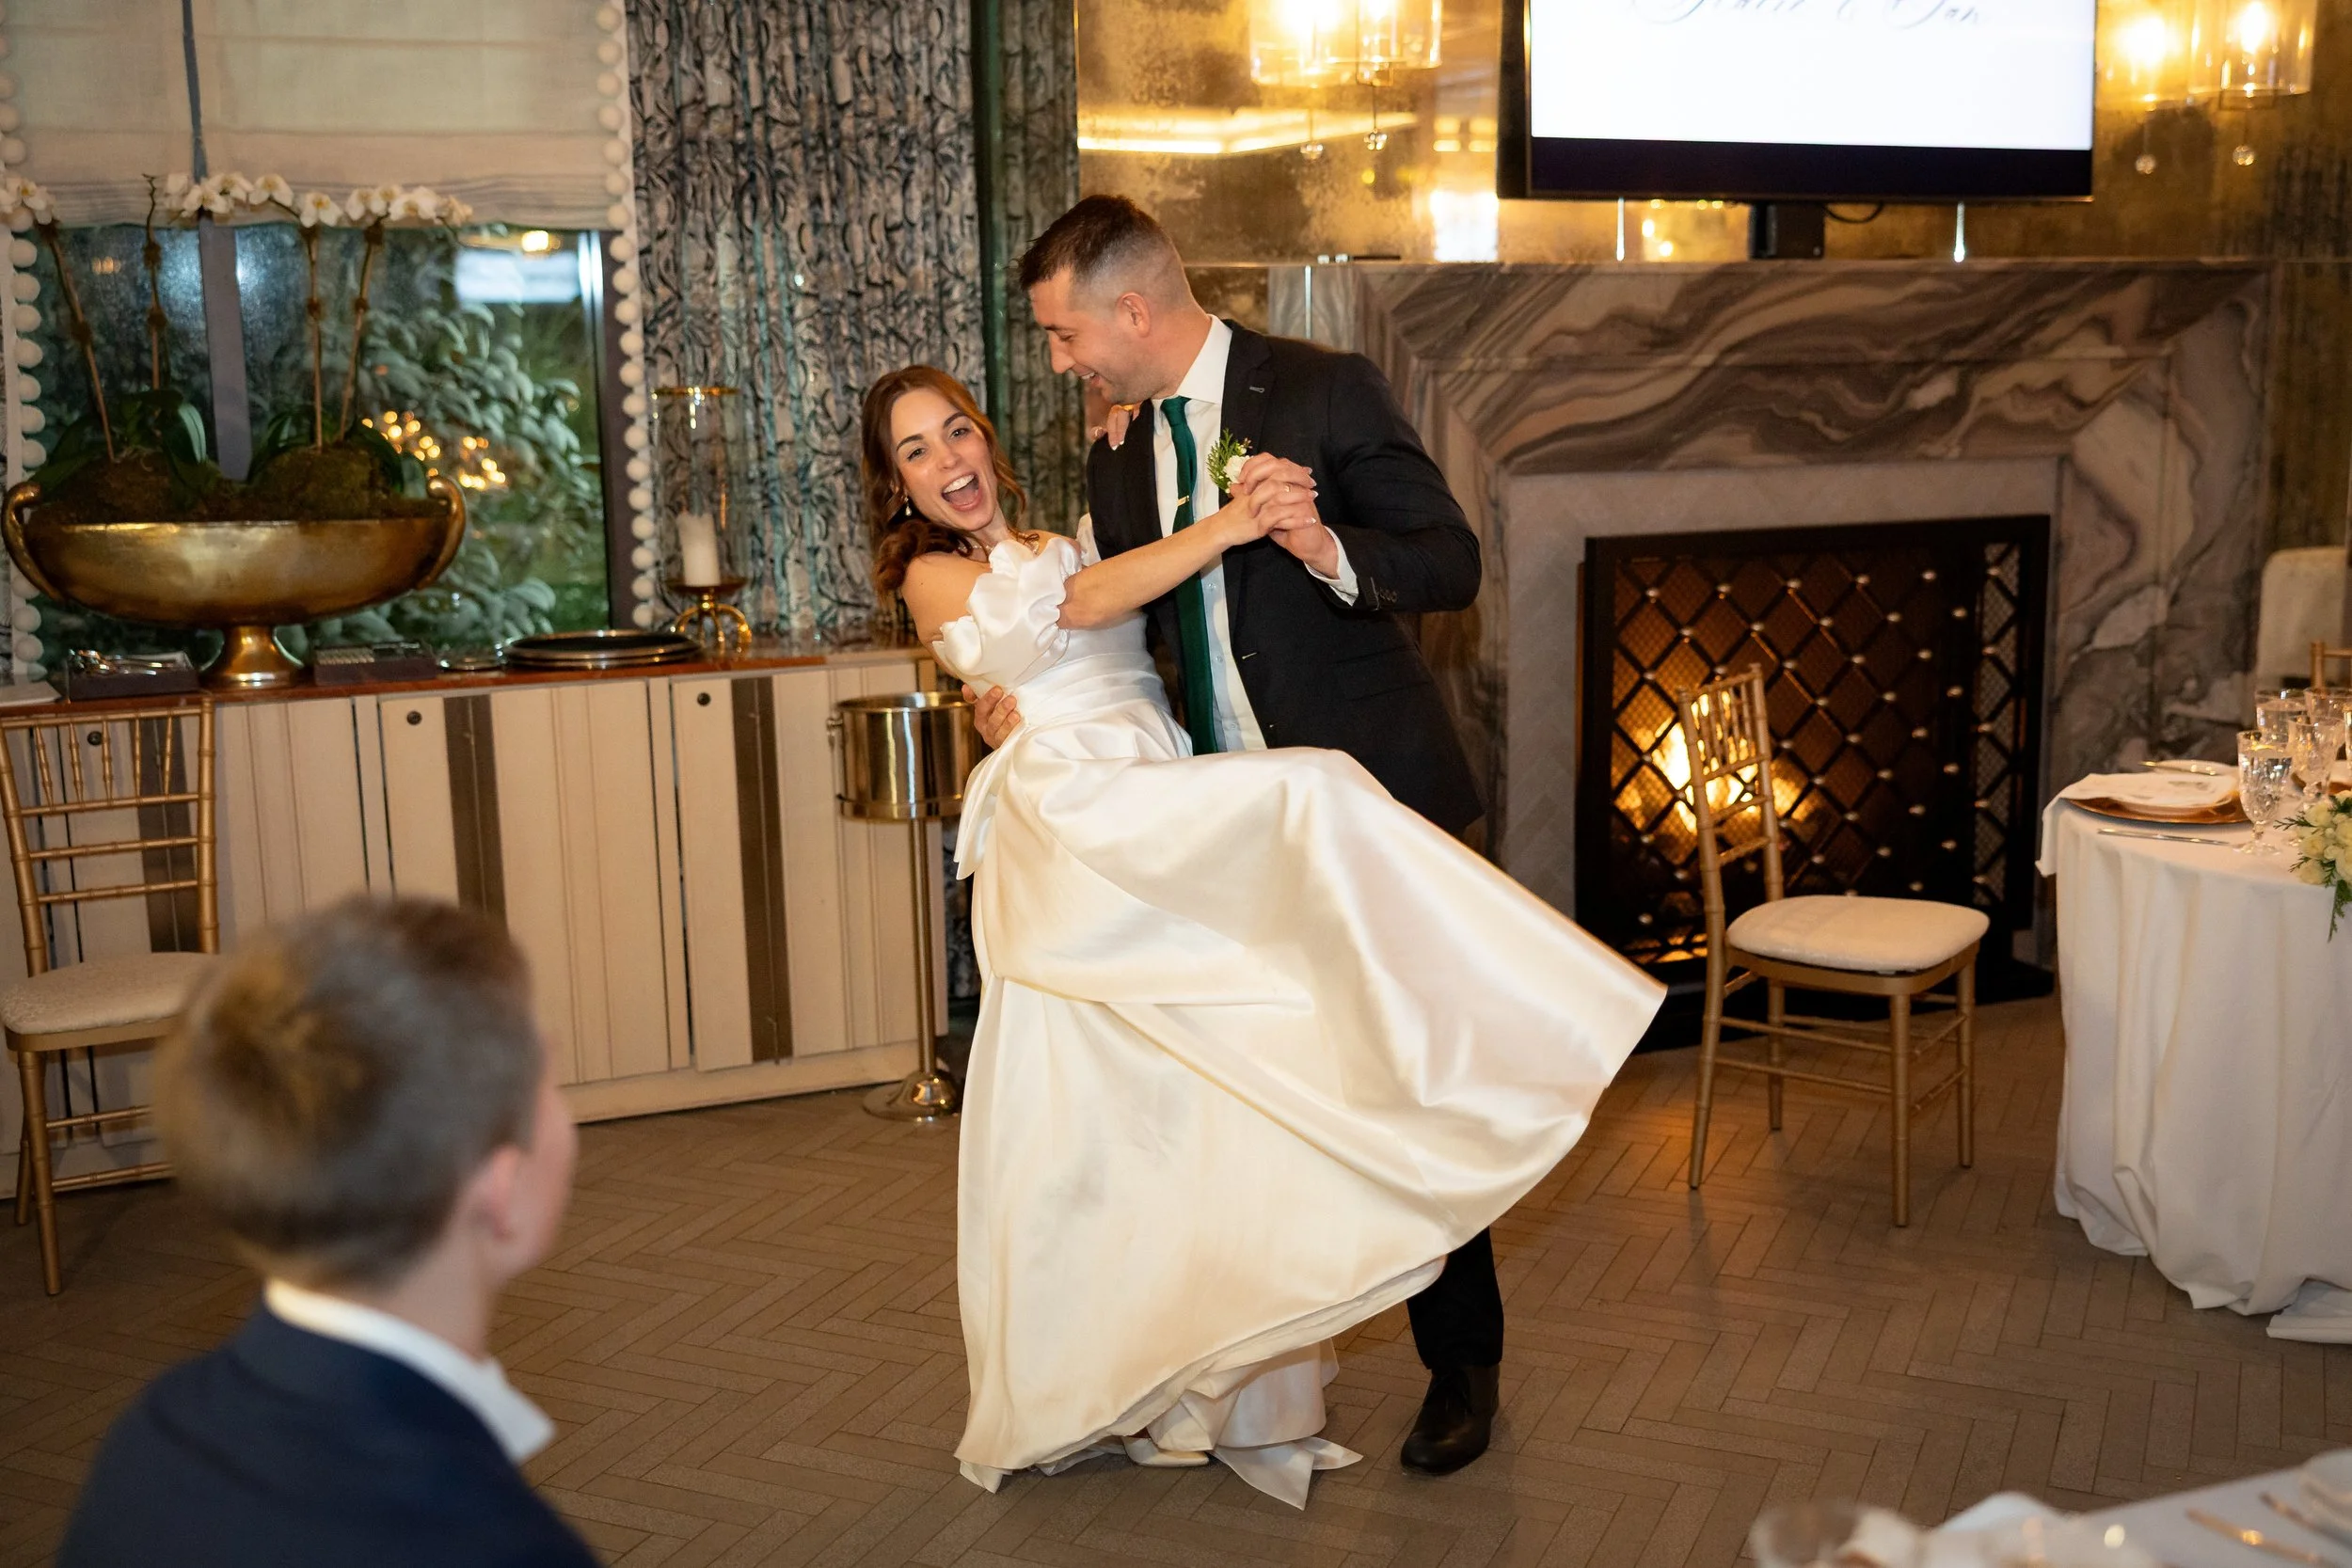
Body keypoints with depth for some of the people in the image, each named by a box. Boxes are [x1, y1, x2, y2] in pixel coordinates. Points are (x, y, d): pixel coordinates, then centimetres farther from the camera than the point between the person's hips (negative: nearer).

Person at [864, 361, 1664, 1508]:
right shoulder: (933, 578, 7)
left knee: (1189, 1104, 3)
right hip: (1074, 821, -6)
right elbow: (1082, 604, -9)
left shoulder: (1052, 544, 27)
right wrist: (1229, 522, -17)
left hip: (1164, 837, 6)